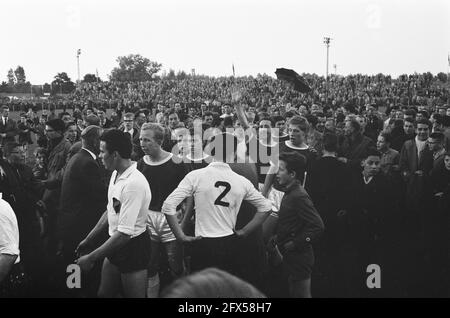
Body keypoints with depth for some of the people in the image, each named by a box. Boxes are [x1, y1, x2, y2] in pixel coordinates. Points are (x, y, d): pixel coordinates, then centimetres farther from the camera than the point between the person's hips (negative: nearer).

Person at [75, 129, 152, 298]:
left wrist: (91, 258, -21)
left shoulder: (134, 183, -27)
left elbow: (124, 234, -27)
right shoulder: (115, 174, 1)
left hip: (133, 246, -8)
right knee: (103, 294, 15)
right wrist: (88, 239, 16)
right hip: (115, 245, 8)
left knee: (132, 294, 6)